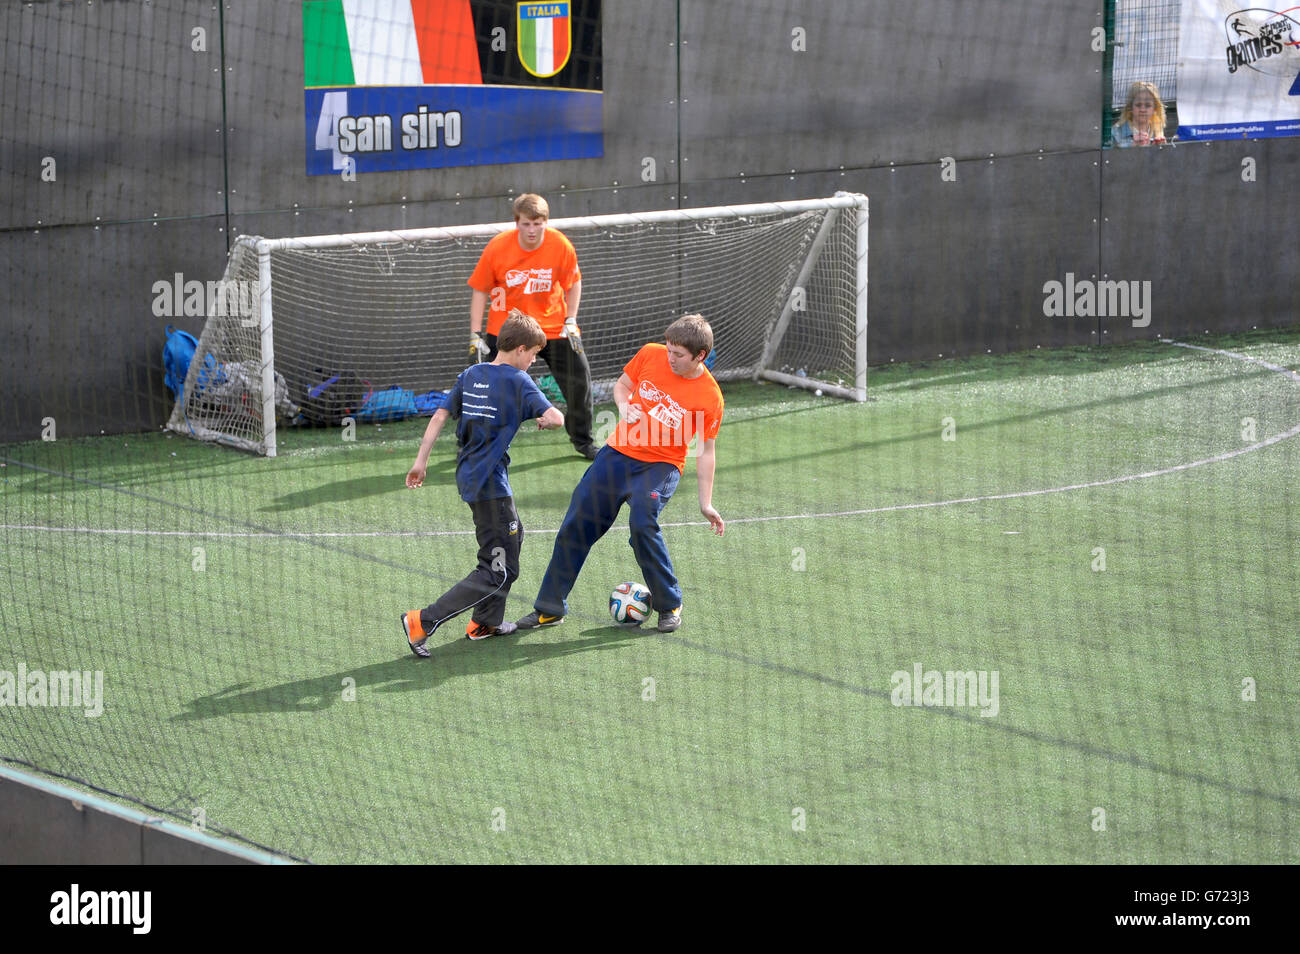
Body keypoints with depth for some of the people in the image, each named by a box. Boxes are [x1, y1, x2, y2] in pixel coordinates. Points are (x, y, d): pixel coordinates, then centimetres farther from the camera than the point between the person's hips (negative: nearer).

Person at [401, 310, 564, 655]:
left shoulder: (470, 375, 9)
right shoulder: (518, 381, -10)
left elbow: (440, 416, 7)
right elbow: (555, 418, -19)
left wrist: (421, 461, 9)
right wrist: (547, 418, 4)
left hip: (468, 477, 9)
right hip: (491, 483, -9)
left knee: (512, 537, 29)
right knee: (499, 573, -4)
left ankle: (485, 622, 33)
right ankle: (423, 621, -14)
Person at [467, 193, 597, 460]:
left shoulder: (561, 246, -15)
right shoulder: (498, 247, -17)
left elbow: (573, 283, 3)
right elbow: (480, 290, -6)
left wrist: (571, 321, -4)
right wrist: (476, 335, -10)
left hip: (552, 325, 1)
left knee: (579, 378, -1)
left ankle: (582, 439, 22)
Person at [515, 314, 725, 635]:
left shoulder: (709, 396, -13)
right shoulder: (650, 355, -4)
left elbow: (706, 452, -6)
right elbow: (622, 385, 14)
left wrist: (706, 503, -8)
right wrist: (624, 405, -8)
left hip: (660, 466, -4)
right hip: (618, 453, 4)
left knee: (643, 523, -29)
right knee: (574, 527, 2)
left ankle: (669, 605, -8)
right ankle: (550, 608, 17)